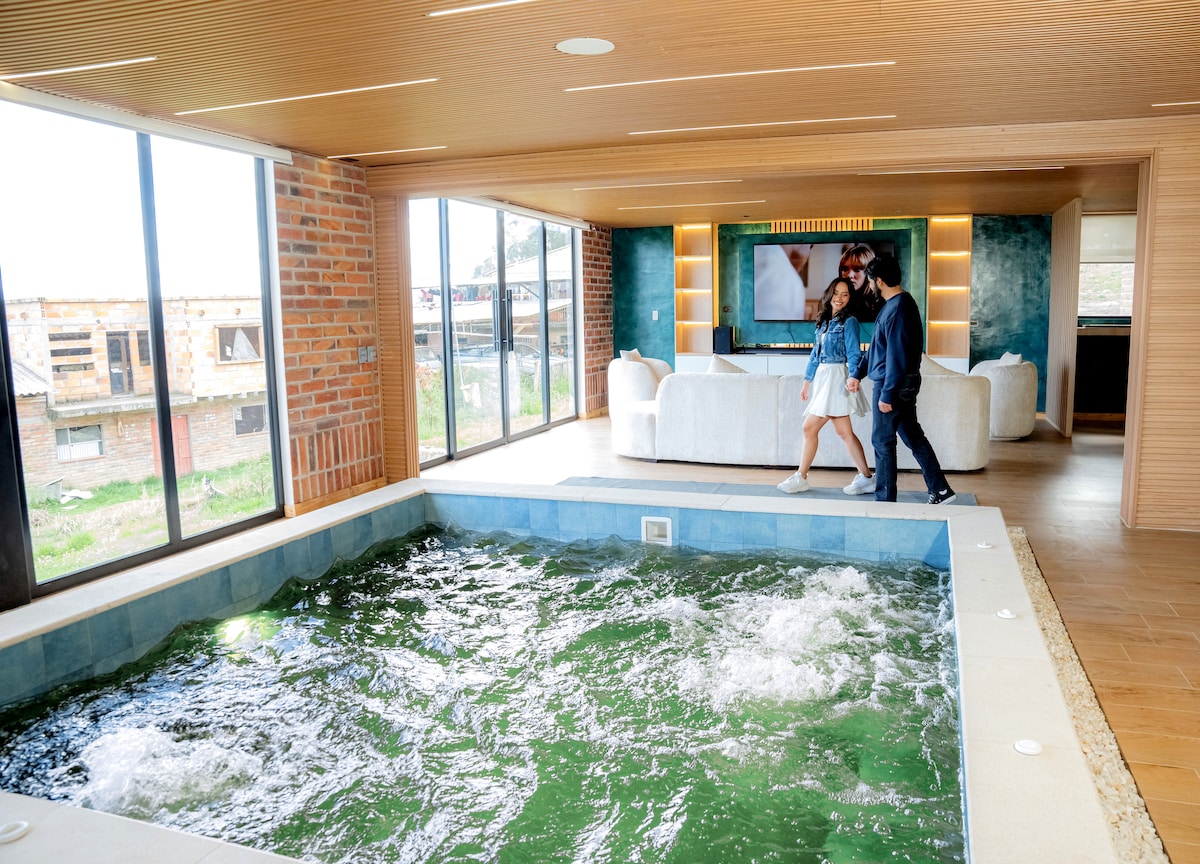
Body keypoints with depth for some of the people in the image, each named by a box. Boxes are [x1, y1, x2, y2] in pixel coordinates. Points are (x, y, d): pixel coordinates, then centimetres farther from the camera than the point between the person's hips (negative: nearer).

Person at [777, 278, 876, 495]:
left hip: (836, 378, -8)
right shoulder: (824, 321, 15)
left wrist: (853, 376, -32)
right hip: (823, 378, 8)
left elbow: (854, 353, -16)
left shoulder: (849, 322, -7)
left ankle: (801, 478, 5)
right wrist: (807, 380, 20)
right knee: (844, 431, 7)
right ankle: (866, 478, 12)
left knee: (809, 428, -6)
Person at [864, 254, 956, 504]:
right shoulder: (904, 302, 12)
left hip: (894, 384, -10)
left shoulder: (896, 309, -21)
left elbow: (896, 357, -23)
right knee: (913, 436, 15)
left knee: (882, 441, 0)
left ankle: (885, 500, 10)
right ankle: (940, 490, 21)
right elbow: (882, 348, 20)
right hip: (906, 382, 10)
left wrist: (887, 395, -21)